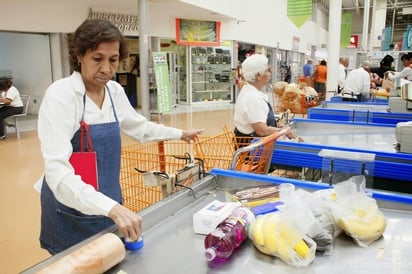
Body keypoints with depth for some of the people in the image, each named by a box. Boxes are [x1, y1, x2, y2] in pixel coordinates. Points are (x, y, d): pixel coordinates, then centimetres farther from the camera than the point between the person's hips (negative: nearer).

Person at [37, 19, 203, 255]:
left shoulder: (115, 91, -3)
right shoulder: (61, 94, -22)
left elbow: (138, 126, 17)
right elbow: (57, 171, -32)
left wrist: (180, 134, 24)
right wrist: (111, 207, -43)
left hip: (109, 206, 6)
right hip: (72, 213, -5)